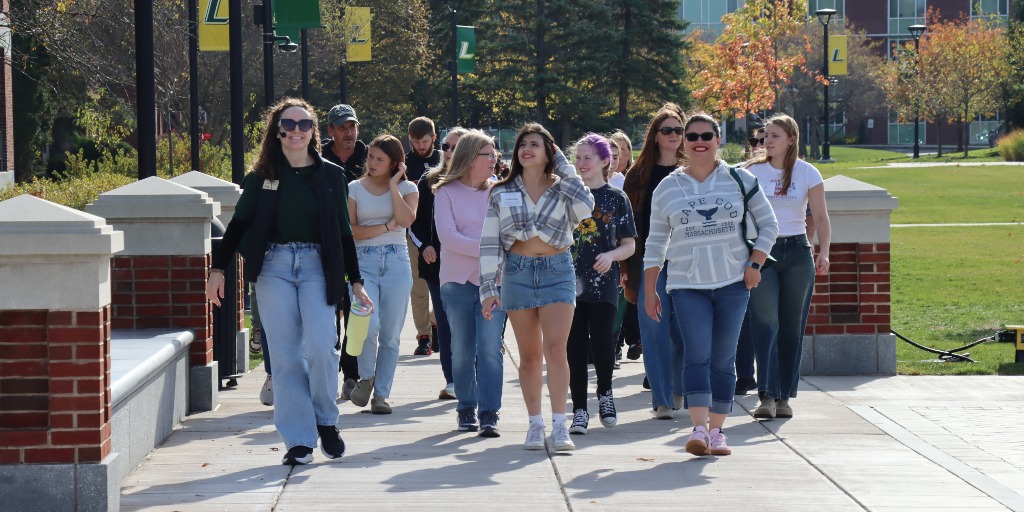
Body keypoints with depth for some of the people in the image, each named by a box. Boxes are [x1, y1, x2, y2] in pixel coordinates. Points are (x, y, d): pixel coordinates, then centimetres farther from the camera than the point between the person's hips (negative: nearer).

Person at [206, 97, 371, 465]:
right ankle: (299, 440, 3)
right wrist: (218, 269, 2)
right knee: (285, 355, -1)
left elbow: (343, 232, 11)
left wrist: (356, 281, 10)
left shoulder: (330, 175, 7)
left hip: (317, 266, 0)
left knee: (321, 346, -15)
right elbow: (239, 224, 9)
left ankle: (326, 421, 8)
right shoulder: (262, 177, 6)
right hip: (274, 266, 0)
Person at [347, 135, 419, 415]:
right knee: (369, 325, -19)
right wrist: (386, 227, -6)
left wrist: (393, 185, -7)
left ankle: (381, 394, 10)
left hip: (397, 263, 1)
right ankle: (366, 378, 6)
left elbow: (406, 220, -12)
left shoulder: (407, 188, 8)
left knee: (390, 335, 1)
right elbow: (350, 230, -1)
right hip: (364, 262, -1)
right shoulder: (355, 189, 8)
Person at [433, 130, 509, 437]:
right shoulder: (447, 192, 1)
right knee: (462, 351, 6)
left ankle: (489, 413, -10)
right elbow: (447, 236, -9)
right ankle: (466, 409, 19)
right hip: (458, 281, -1)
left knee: (490, 348, -9)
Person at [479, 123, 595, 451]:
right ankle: (535, 424, 13)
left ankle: (559, 426, -13)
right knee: (530, 355, 5)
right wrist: (488, 287, -4)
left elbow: (585, 207, -17)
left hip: (557, 271, -1)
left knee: (555, 349, -13)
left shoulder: (561, 189, 5)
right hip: (517, 273, 1)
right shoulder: (502, 194, 7)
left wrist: (563, 165, -7)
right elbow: (489, 242, 4)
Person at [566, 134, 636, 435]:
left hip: (603, 283, -2)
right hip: (570, 283, 2)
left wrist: (611, 255, -15)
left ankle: (605, 393, 15)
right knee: (575, 348, 1)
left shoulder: (616, 198, 4)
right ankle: (579, 410, 10)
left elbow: (630, 244, 5)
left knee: (602, 342, -13)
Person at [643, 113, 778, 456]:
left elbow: (768, 225, 10)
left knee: (723, 359, 4)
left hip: (733, 283, 1)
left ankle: (716, 431, 10)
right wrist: (649, 291, 7)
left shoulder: (740, 180, 5)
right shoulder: (667, 188, 7)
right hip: (687, 286, -1)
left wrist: (755, 264, -2)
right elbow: (656, 243, 11)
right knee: (697, 354, -14)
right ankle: (699, 428, -22)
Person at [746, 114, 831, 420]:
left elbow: (821, 218, 4)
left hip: (797, 251, 1)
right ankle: (766, 396, -18)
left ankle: (784, 397, 11)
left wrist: (823, 253, -9)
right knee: (765, 322, -13)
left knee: (792, 326, 3)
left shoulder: (808, 174, 3)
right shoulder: (752, 173, 4)